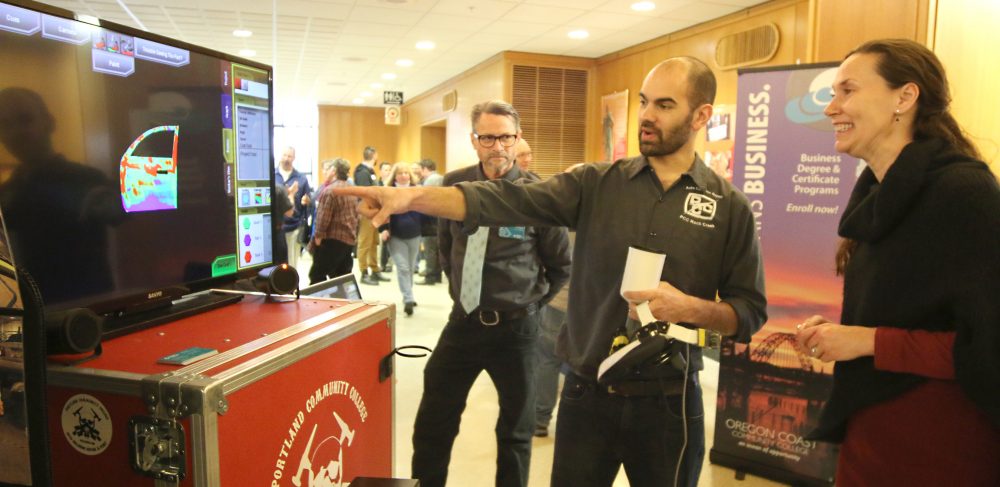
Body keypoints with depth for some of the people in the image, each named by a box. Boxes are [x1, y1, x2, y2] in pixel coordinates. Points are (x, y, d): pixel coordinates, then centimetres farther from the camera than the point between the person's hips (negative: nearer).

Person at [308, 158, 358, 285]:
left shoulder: (330, 190, -15)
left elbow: (324, 216, -18)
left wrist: (318, 235, -10)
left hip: (332, 238, -8)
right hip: (349, 238, 9)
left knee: (317, 275, -1)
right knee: (342, 276, 11)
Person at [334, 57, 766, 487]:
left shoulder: (730, 207, -3)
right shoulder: (596, 184, -2)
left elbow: (751, 313, 0)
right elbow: (507, 201, -15)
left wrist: (690, 309, -20)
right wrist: (411, 197, -28)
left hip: (669, 403, 0)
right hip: (588, 395, 1)